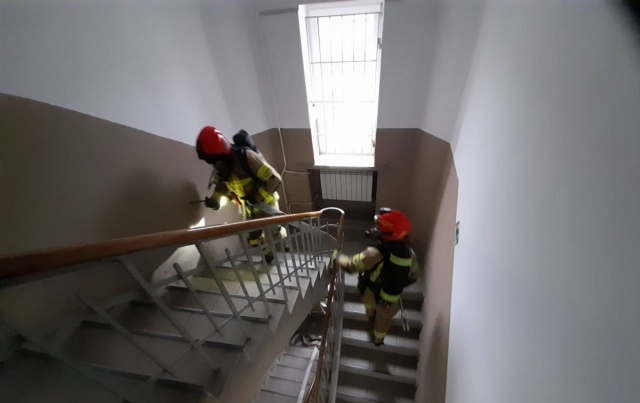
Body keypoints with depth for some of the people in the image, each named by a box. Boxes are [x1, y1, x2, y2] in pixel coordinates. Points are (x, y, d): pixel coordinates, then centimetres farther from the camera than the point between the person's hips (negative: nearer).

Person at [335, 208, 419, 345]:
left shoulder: (374, 255, -39)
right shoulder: (410, 254, -23)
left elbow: (350, 265, -25)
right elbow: (413, 277, -5)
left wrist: (338, 258, -6)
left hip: (371, 294, -1)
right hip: (391, 300, 2)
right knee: (384, 320, 31)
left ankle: (371, 316, 67)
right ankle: (378, 340, 59)